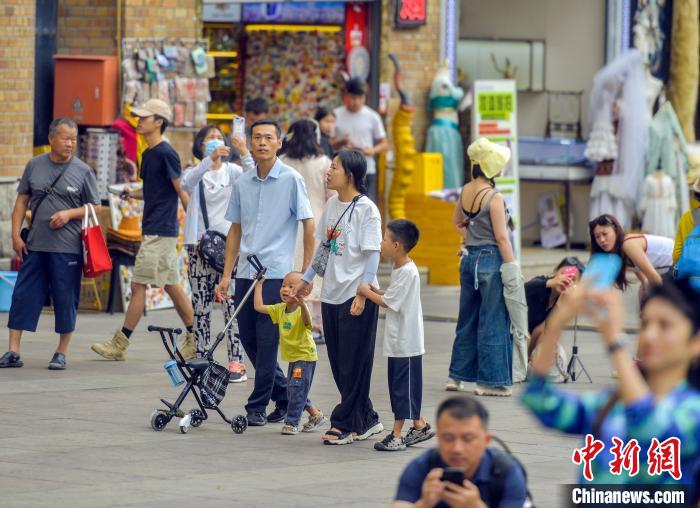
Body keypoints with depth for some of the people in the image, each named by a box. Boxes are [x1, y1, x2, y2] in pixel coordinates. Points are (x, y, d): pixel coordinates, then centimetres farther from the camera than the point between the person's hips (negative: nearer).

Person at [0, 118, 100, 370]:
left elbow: (95, 208, 4)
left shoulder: (83, 171, 0)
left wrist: (70, 213, -12)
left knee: (65, 300, 2)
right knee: (23, 295, 0)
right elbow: (22, 201, 11)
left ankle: (61, 353, 13)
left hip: (68, 248, -2)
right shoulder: (35, 165, 7)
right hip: (35, 245, 2)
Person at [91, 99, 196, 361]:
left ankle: (120, 344, -3)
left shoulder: (165, 153, -13)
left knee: (138, 286, -6)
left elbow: (182, 190, -14)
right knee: (171, 286, 13)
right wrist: (133, 194, 7)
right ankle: (194, 340, 17)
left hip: (160, 231, -10)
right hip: (154, 230, 10)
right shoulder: (148, 154, 15)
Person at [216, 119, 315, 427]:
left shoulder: (291, 180, -5)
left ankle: (258, 406, 3)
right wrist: (227, 274, 11)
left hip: (276, 274, -6)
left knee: (267, 342, -5)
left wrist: (306, 272, -9)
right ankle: (285, 395, 24)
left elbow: (308, 226, -4)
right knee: (249, 340, 9)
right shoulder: (242, 183, 10)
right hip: (245, 274, 6)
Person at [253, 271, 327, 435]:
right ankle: (316, 415, 29)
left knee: (297, 389, -11)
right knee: (292, 391, 15)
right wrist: (259, 286, 7)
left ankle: (292, 423, -3)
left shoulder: (302, 310, -22)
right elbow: (259, 307, 5)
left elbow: (306, 320, -44)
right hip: (292, 357, 8)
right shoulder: (280, 309, 1)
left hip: (305, 356, -8)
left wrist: (302, 304, -62)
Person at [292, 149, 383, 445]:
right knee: (339, 364, 10)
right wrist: (306, 279, 23)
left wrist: (362, 294, -19)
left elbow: (372, 255, -13)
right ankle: (366, 420, 19)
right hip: (331, 293, 8)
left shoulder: (366, 209, -11)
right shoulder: (332, 204, 11)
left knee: (353, 364, -2)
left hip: (357, 296, -8)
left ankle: (344, 424, 3)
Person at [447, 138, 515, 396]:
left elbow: (458, 221, 21)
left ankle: (457, 375, 22)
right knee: (493, 323, 1)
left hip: (470, 259, 7)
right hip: (492, 260, -7)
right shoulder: (494, 197, -17)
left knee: (468, 319, 17)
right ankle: (490, 381, 4)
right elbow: (502, 237, -17)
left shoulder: (466, 191, 4)